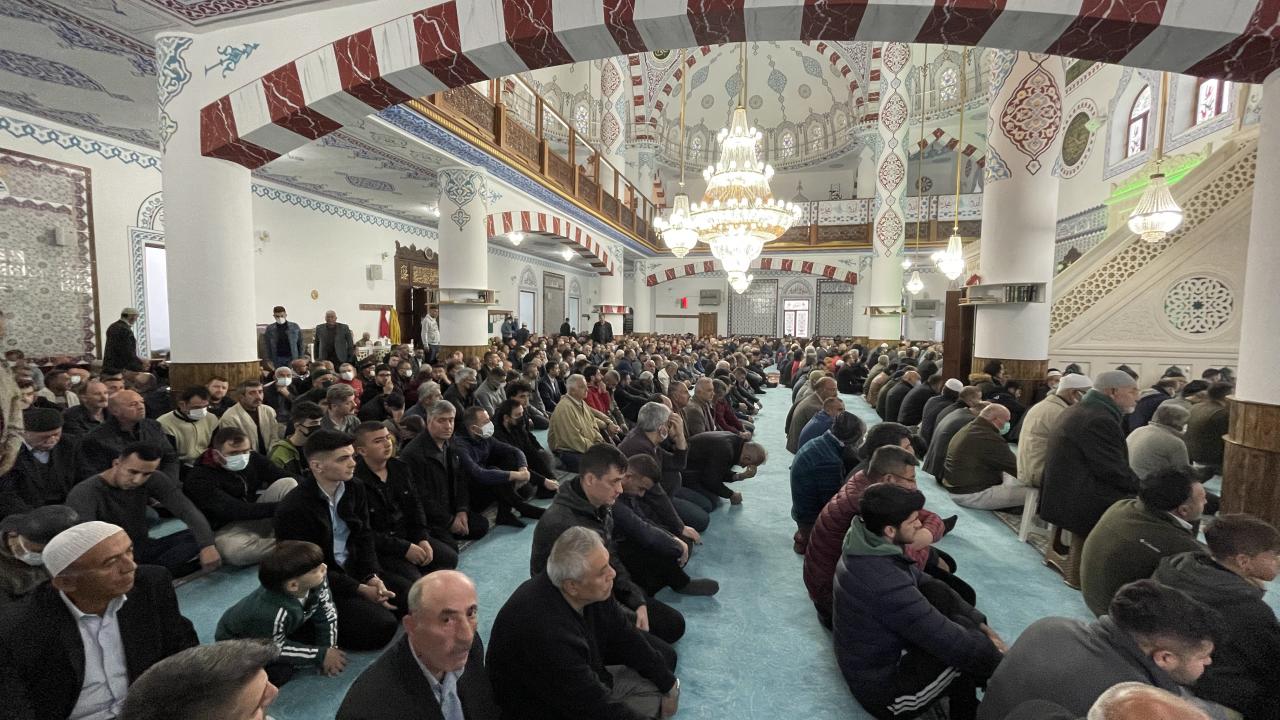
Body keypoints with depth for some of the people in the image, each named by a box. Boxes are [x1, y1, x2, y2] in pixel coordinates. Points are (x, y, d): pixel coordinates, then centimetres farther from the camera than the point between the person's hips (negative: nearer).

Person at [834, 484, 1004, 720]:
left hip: (872, 657, 8)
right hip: (883, 689, -8)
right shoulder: (887, 584, -36)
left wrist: (980, 624, 2)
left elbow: (924, 584, 6)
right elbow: (954, 644, -26)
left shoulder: (868, 548, -8)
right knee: (966, 648, -12)